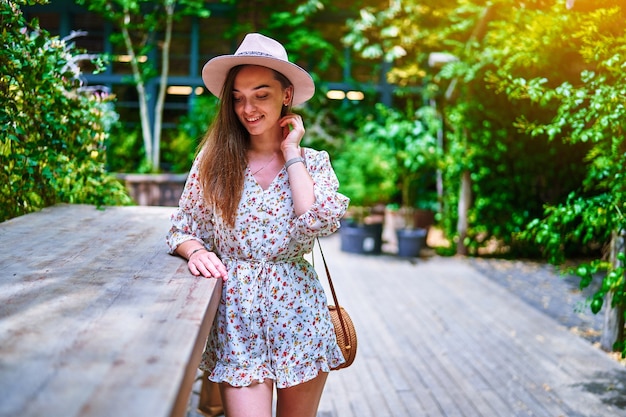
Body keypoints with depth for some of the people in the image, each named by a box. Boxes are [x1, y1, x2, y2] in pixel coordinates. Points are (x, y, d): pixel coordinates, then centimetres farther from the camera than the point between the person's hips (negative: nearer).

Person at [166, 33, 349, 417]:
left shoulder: (313, 162, 2)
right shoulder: (214, 161, 2)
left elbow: (318, 223, -18)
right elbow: (182, 230, 7)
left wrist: (290, 152, -9)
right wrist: (195, 250, -15)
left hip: (298, 312, 1)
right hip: (237, 314, -1)